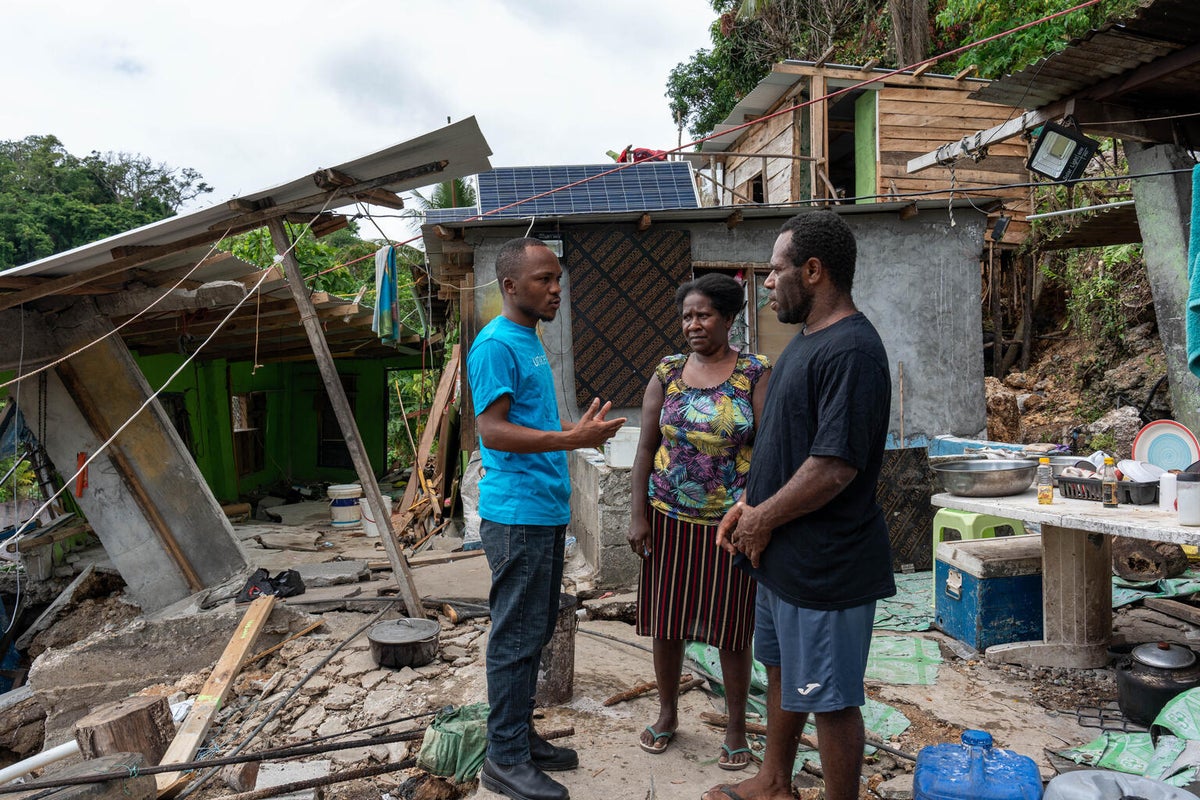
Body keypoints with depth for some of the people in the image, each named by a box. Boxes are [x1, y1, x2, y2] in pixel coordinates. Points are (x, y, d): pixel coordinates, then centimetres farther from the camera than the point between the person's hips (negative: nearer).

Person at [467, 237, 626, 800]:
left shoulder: (530, 342, 17)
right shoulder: (496, 344, -13)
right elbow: (492, 430, -21)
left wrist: (580, 432, 18)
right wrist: (571, 439, -28)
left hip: (546, 511, 10)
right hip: (517, 514, -10)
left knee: (536, 631, 16)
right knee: (517, 636, -1)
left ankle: (521, 737, 29)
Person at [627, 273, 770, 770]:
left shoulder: (756, 375, -5)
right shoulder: (666, 373, 3)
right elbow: (646, 449, 4)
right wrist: (638, 514, -1)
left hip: (730, 523, -2)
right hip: (670, 519, 3)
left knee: (731, 628, 8)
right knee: (665, 621, 12)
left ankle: (736, 728, 27)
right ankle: (667, 714, 33)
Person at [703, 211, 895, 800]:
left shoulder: (851, 351, -23)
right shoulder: (807, 339, 10)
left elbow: (835, 467, -27)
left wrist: (763, 521, -16)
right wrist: (747, 503, 7)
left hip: (825, 565, -11)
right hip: (783, 555, 11)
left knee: (830, 698, 6)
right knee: (782, 668, 24)